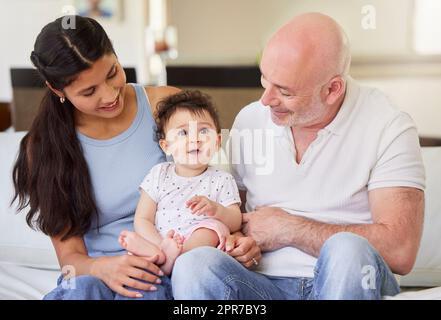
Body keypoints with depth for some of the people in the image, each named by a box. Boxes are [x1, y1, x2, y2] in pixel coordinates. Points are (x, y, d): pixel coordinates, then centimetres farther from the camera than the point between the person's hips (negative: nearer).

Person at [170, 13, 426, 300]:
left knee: (346, 250, -37)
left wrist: (289, 228, -10)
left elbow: (400, 251, -16)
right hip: (265, 285, 3)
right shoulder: (249, 119, 8)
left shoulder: (388, 128, -6)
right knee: (195, 263, -28)